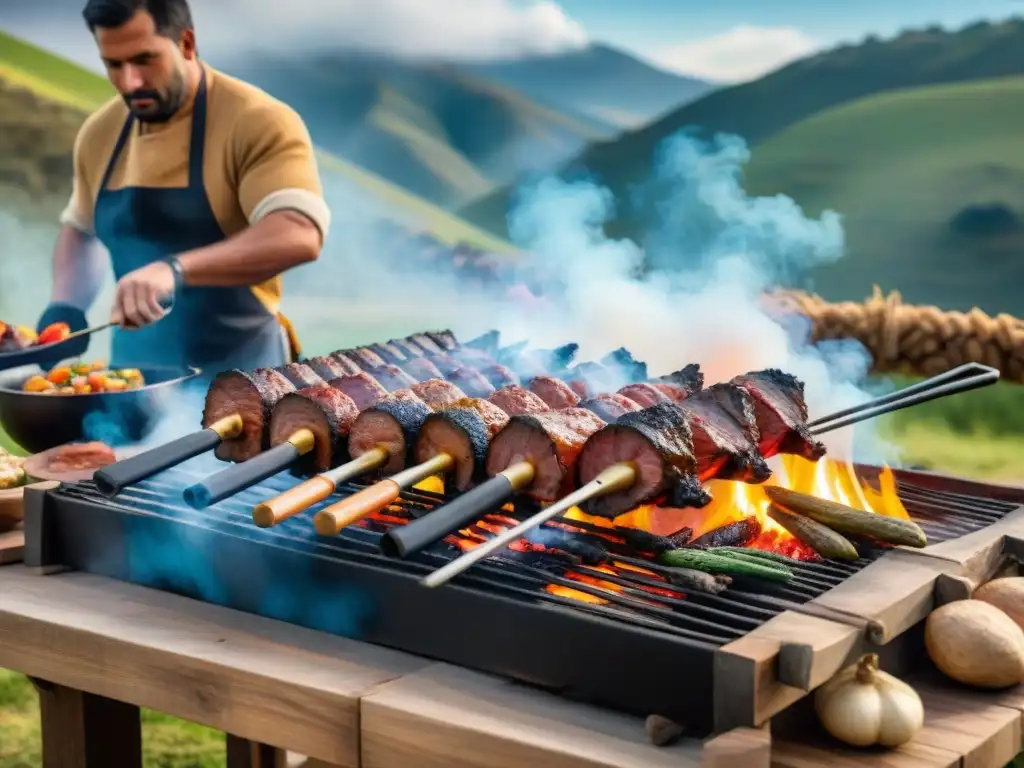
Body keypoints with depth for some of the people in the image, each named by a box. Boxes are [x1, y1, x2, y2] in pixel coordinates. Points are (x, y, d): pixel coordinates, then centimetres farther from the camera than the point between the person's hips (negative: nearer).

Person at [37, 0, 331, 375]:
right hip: (134, 370, 5)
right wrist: (65, 308, 4)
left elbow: (299, 235, -29)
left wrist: (175, 269, -38)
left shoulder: (259, 123, -14)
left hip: (238, 371, -5)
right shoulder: (99, 133, 5)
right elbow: (79, 229, 22)